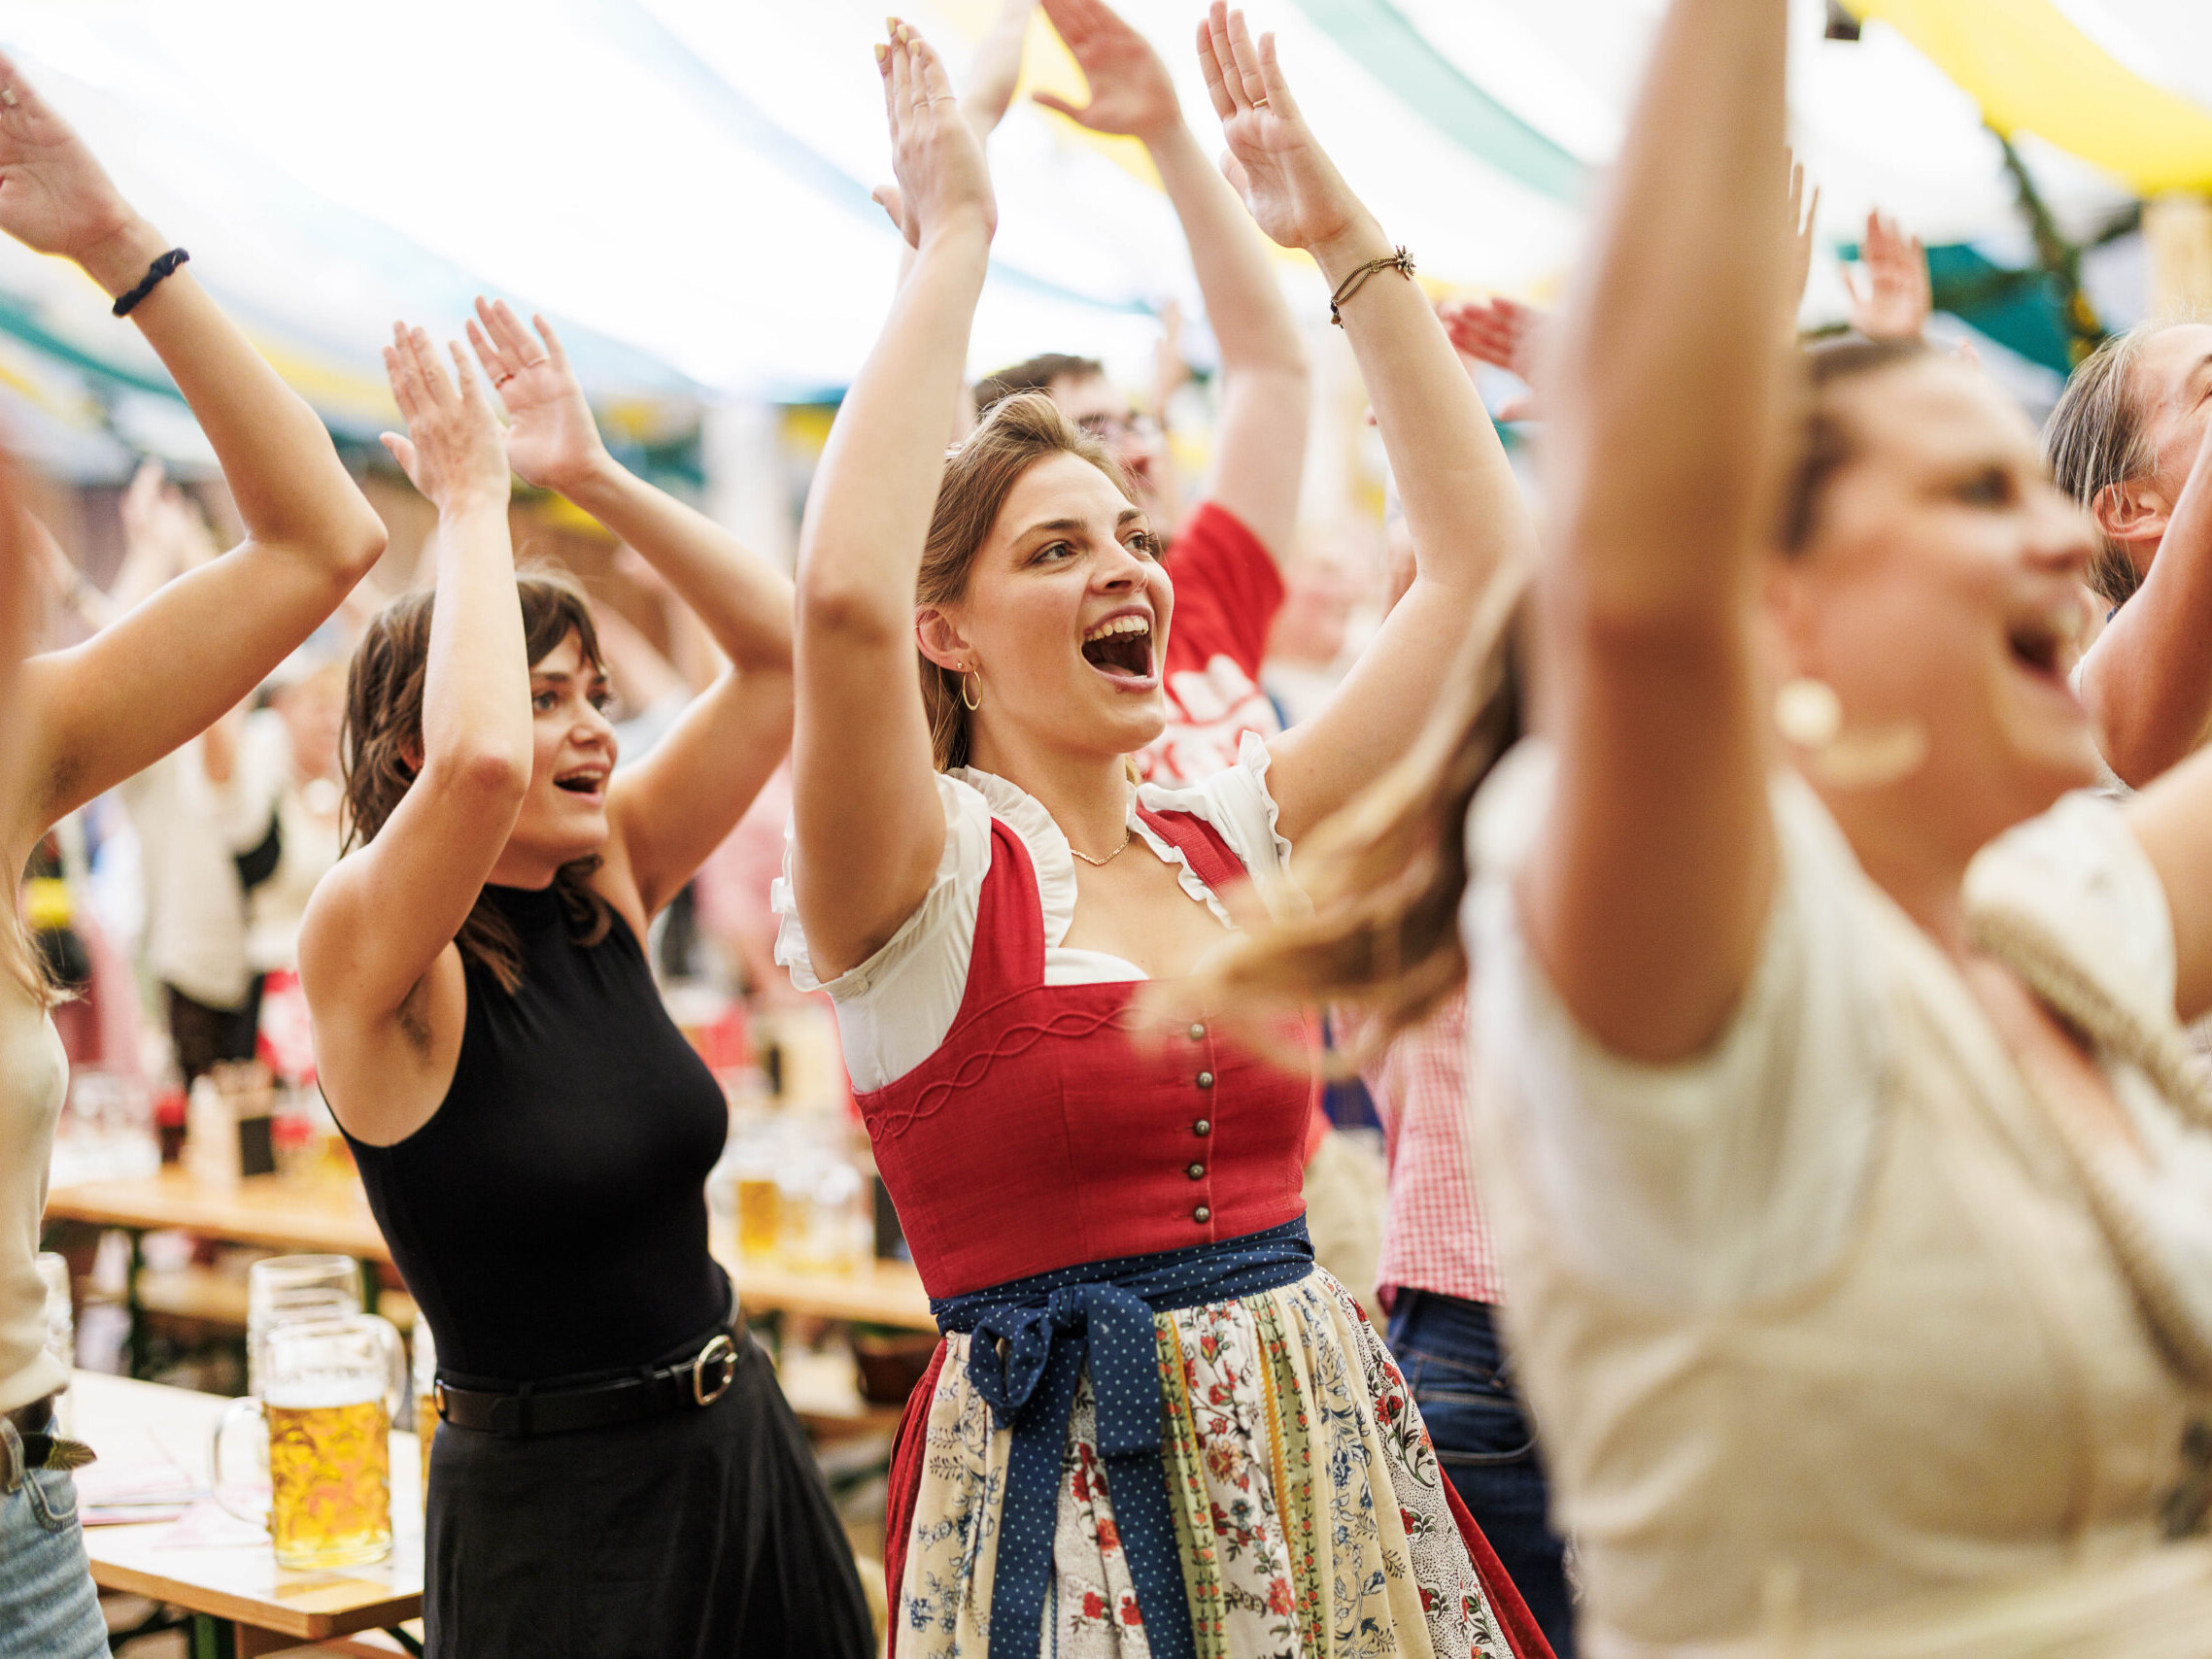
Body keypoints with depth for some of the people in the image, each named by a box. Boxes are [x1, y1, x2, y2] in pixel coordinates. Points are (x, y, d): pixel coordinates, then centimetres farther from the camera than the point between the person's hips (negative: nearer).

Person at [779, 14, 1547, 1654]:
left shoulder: (1235, 834, 7)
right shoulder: (927, 871, -8)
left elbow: (1484, 559, 7)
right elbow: (844, 596, -29)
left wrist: (1346, 234, 4)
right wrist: (952, 247, -19)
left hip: (1323, 1452, 5)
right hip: (1062, 1492, -5)